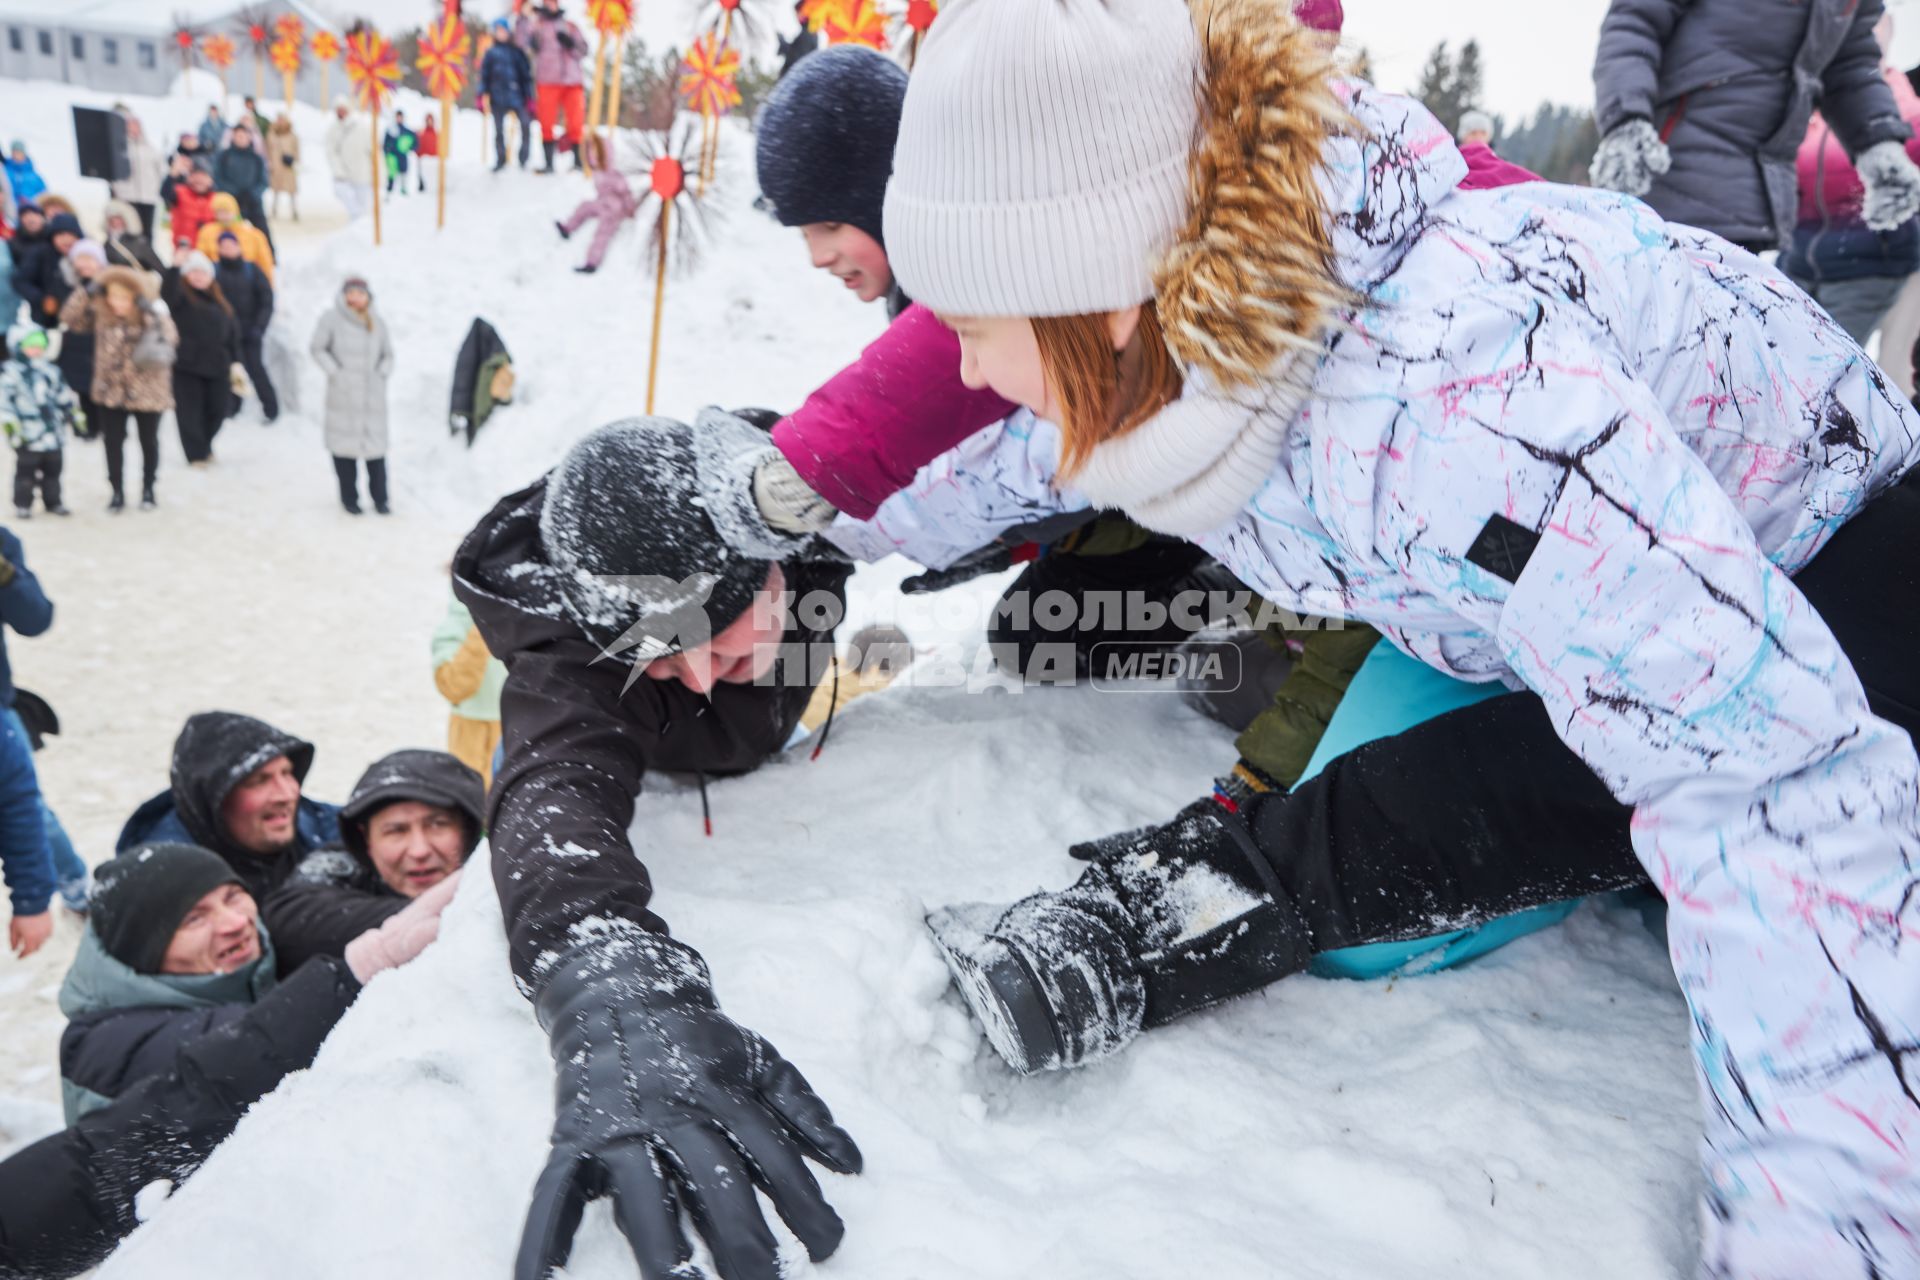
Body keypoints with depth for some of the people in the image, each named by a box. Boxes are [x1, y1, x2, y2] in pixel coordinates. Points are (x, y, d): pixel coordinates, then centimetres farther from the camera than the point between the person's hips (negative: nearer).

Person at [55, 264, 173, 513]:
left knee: (149, 441, 12)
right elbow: (69, 318, -2)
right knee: (113, 442, 8)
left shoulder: (154, 315, -13)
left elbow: (169, 340, -28)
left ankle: (147, 489, 30)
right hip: (111, 391, 3)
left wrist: (152, 315, -37)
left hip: (147, 392, -3)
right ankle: (117, 491, 21)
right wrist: (88, 293, -11)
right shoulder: (101, 314, -2)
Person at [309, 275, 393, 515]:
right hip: (343, 394, -2)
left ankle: (380, 498, 9)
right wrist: (335, 371, -5)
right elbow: (317, 348, 3)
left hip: (373, 394, 2)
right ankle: (349, 498, 13)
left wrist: (382, 373, 4)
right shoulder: (332, 318, -2)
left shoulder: (377, 322, 10)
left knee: (375, 445, -1)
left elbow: (388, 354, 19)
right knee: (345, 443, 1)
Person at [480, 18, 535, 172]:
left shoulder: (517, 51, 8)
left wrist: (529, 97, 2)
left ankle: (523, 158, -4)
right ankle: (500, 160, 15)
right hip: (498, 97, 1)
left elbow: (526, 74, 8)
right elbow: (484, 74, 8)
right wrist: (483, 94, -3)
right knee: (499, 130, 3)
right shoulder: (491, 52, 9)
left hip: (516, 95, -1)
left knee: (526, 124, -16)